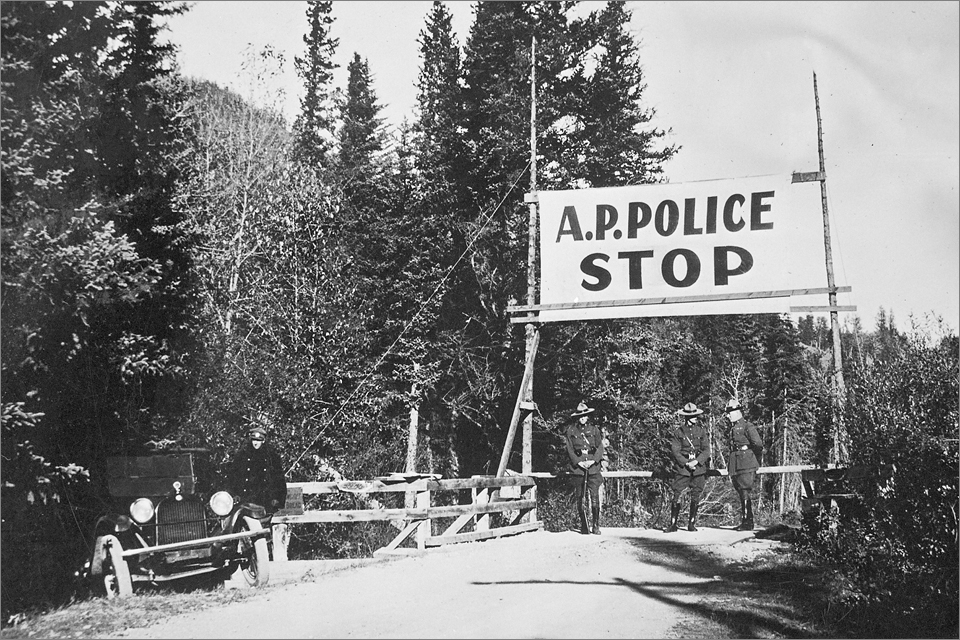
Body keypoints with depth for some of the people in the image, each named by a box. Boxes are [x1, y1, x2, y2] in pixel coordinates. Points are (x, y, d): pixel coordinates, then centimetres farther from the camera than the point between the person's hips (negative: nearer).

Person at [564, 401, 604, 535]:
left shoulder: (594, 429, 9)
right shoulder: (571, 431, 6)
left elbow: (600, 447, 7)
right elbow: (569, 449, 5)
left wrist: (593, 460, -8)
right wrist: (578, 462, -8)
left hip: (593, 467, 0)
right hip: (578, 468, 0)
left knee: (595, 497, -7)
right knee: (580, 498, 0)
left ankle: (596, 526, -2)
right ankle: (583, 526, 7)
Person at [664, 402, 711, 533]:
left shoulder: (701, 431, 8)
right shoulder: (677, 431, 1)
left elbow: (706, 450, 3)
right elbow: (675, 451, -3)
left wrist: (696, 461, -12)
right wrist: (687, 463, -14)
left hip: (699, 467, 2)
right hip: (682, 467, -2)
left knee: (695, 496, 3)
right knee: (677, 495, -7)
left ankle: (692, 523, 14)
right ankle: (673, 524, -2)